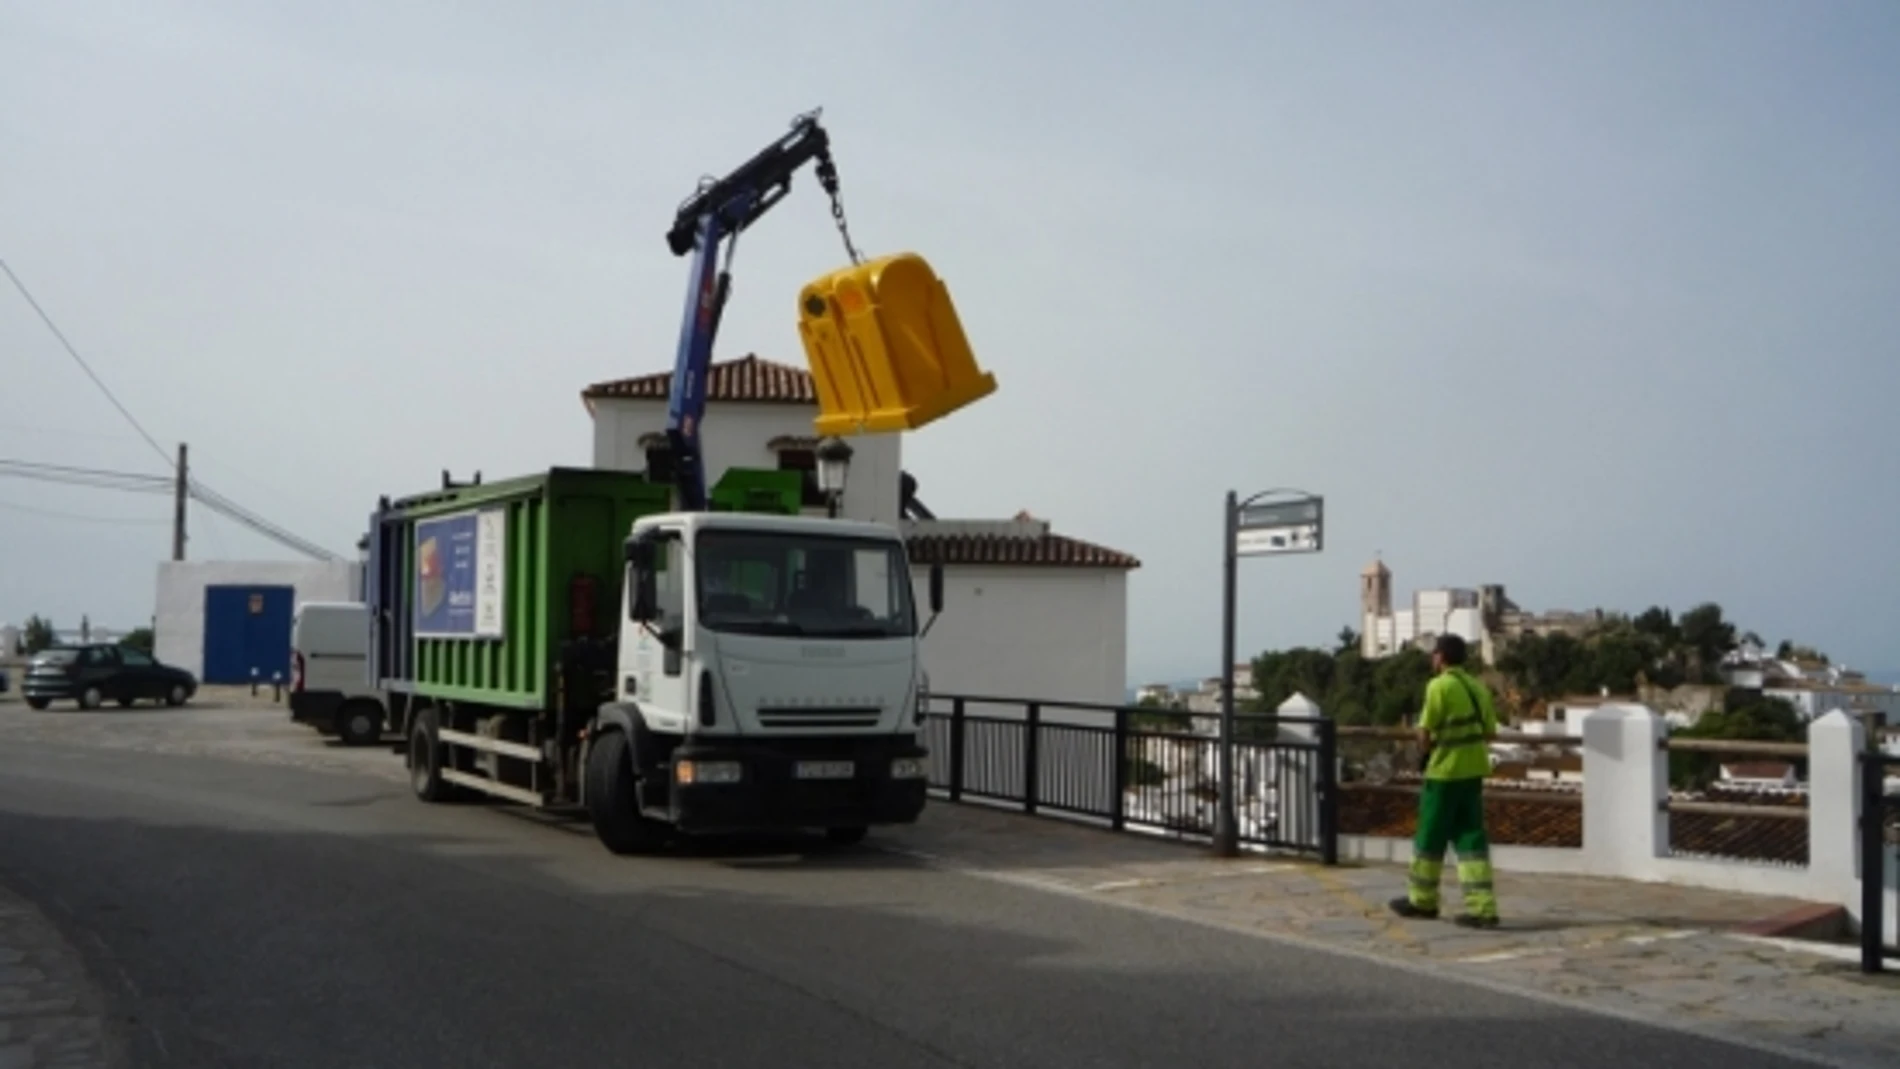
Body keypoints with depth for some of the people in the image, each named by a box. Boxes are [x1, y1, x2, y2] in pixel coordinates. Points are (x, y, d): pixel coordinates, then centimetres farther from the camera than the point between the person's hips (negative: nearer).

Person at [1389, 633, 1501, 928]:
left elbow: (1424, 735, -13)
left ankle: (1422, 900, 21)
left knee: (1430, 837, 8)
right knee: (1471, 837, 6)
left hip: (1444, 771, -7)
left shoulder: (1440, 686, -12)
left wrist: (1428, 745, 6)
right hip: (1473, 771, 7)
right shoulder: (1478, 687, 10)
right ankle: (1482, 908, -1)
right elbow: (1490, 732, 12)